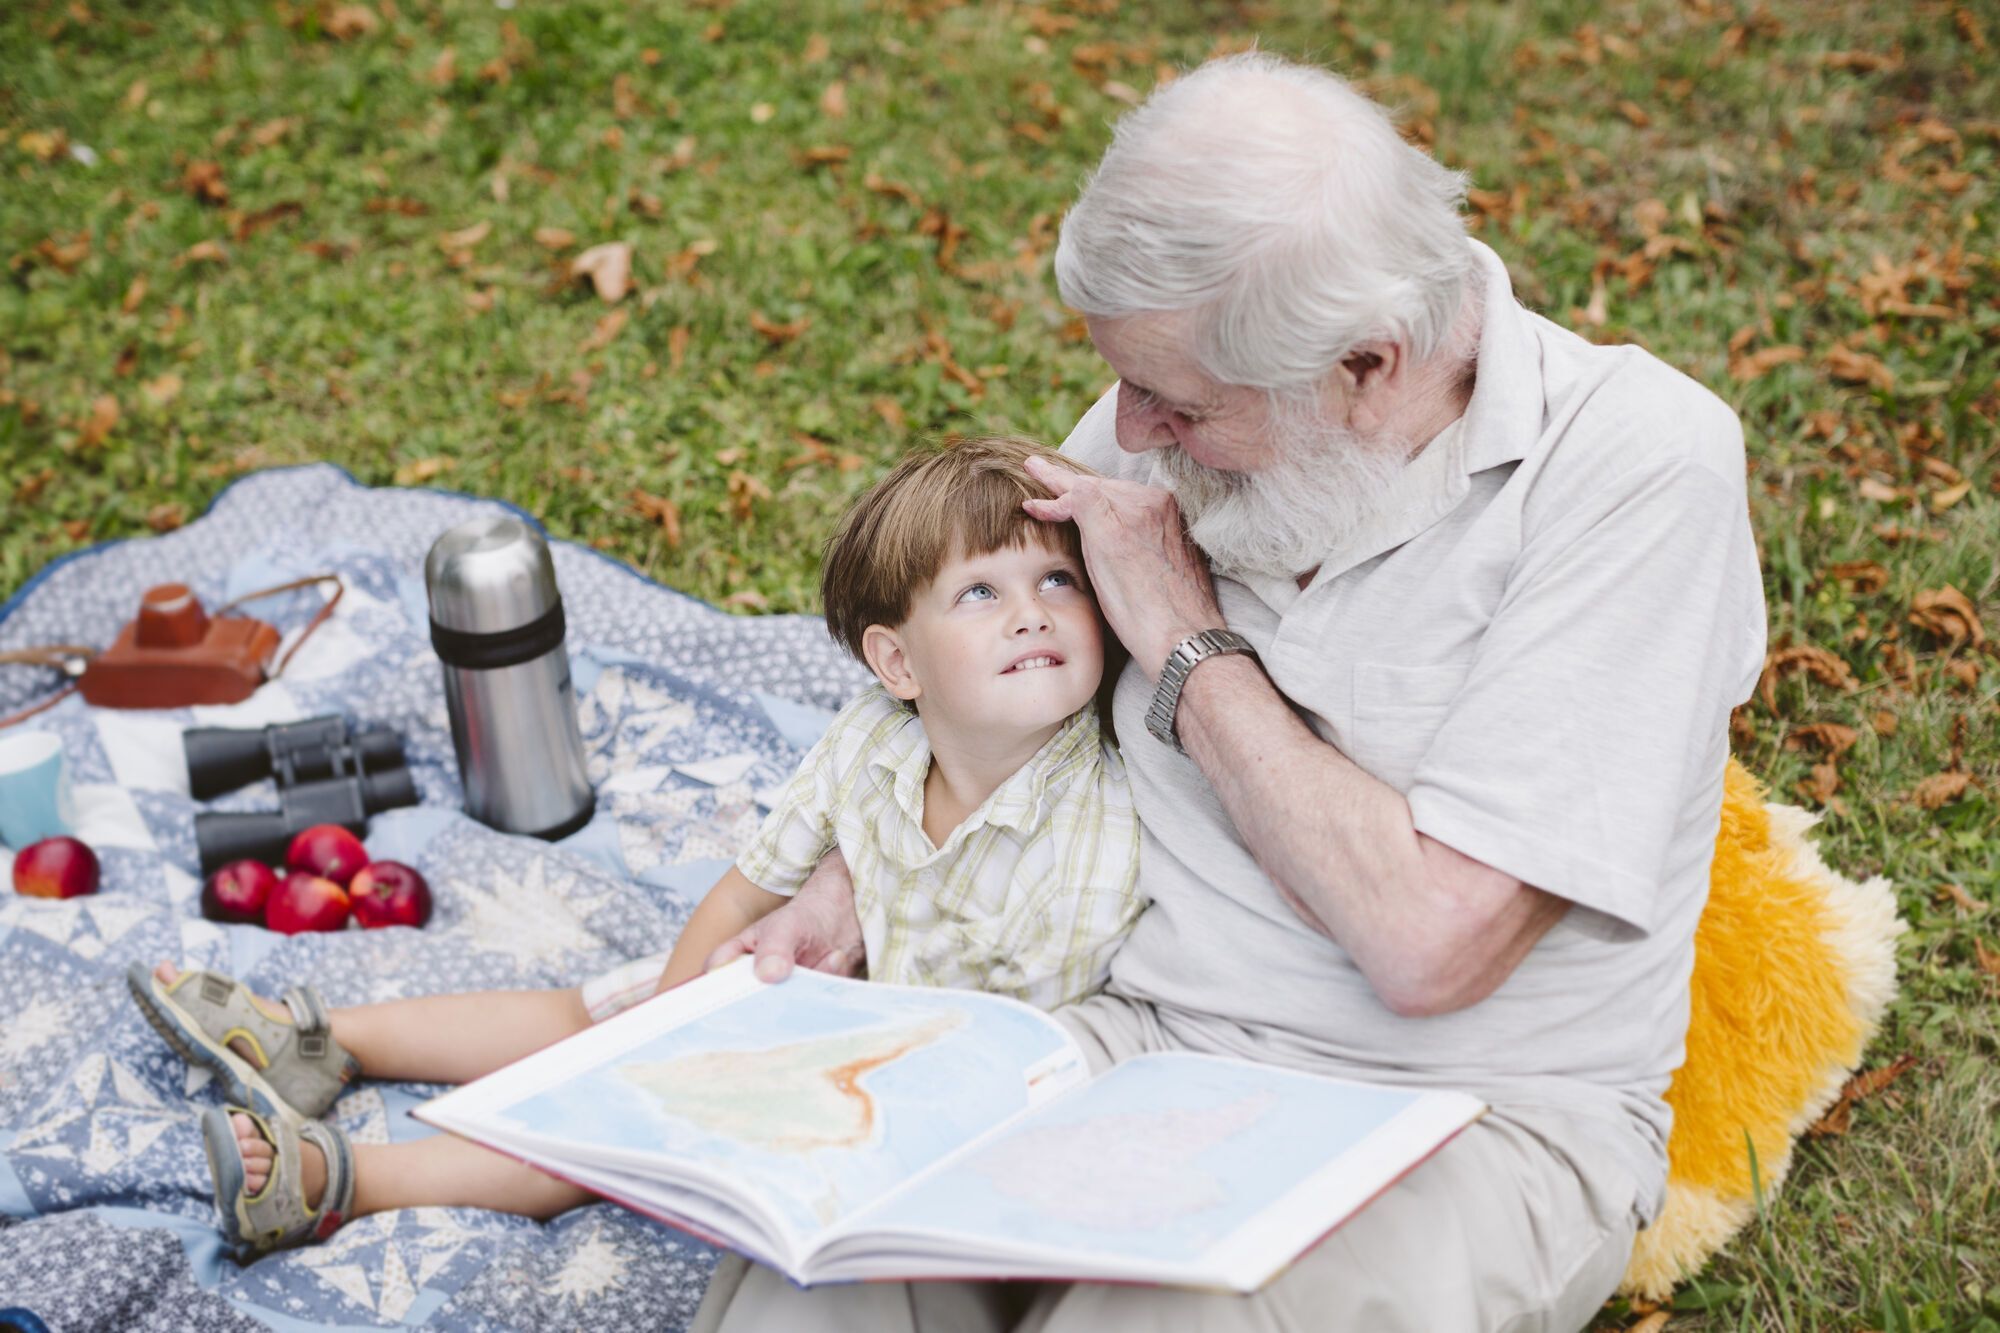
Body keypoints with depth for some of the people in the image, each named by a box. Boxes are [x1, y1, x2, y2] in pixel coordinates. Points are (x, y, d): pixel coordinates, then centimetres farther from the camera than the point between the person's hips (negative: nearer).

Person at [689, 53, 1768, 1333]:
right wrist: (846, 896, -1)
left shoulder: (1642, 467, -18)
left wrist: (1191, 648, -16)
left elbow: (1429, 945, -24)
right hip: (1140, 1038, 4)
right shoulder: (1195, 394, -1)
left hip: (1474, 1117, -3)